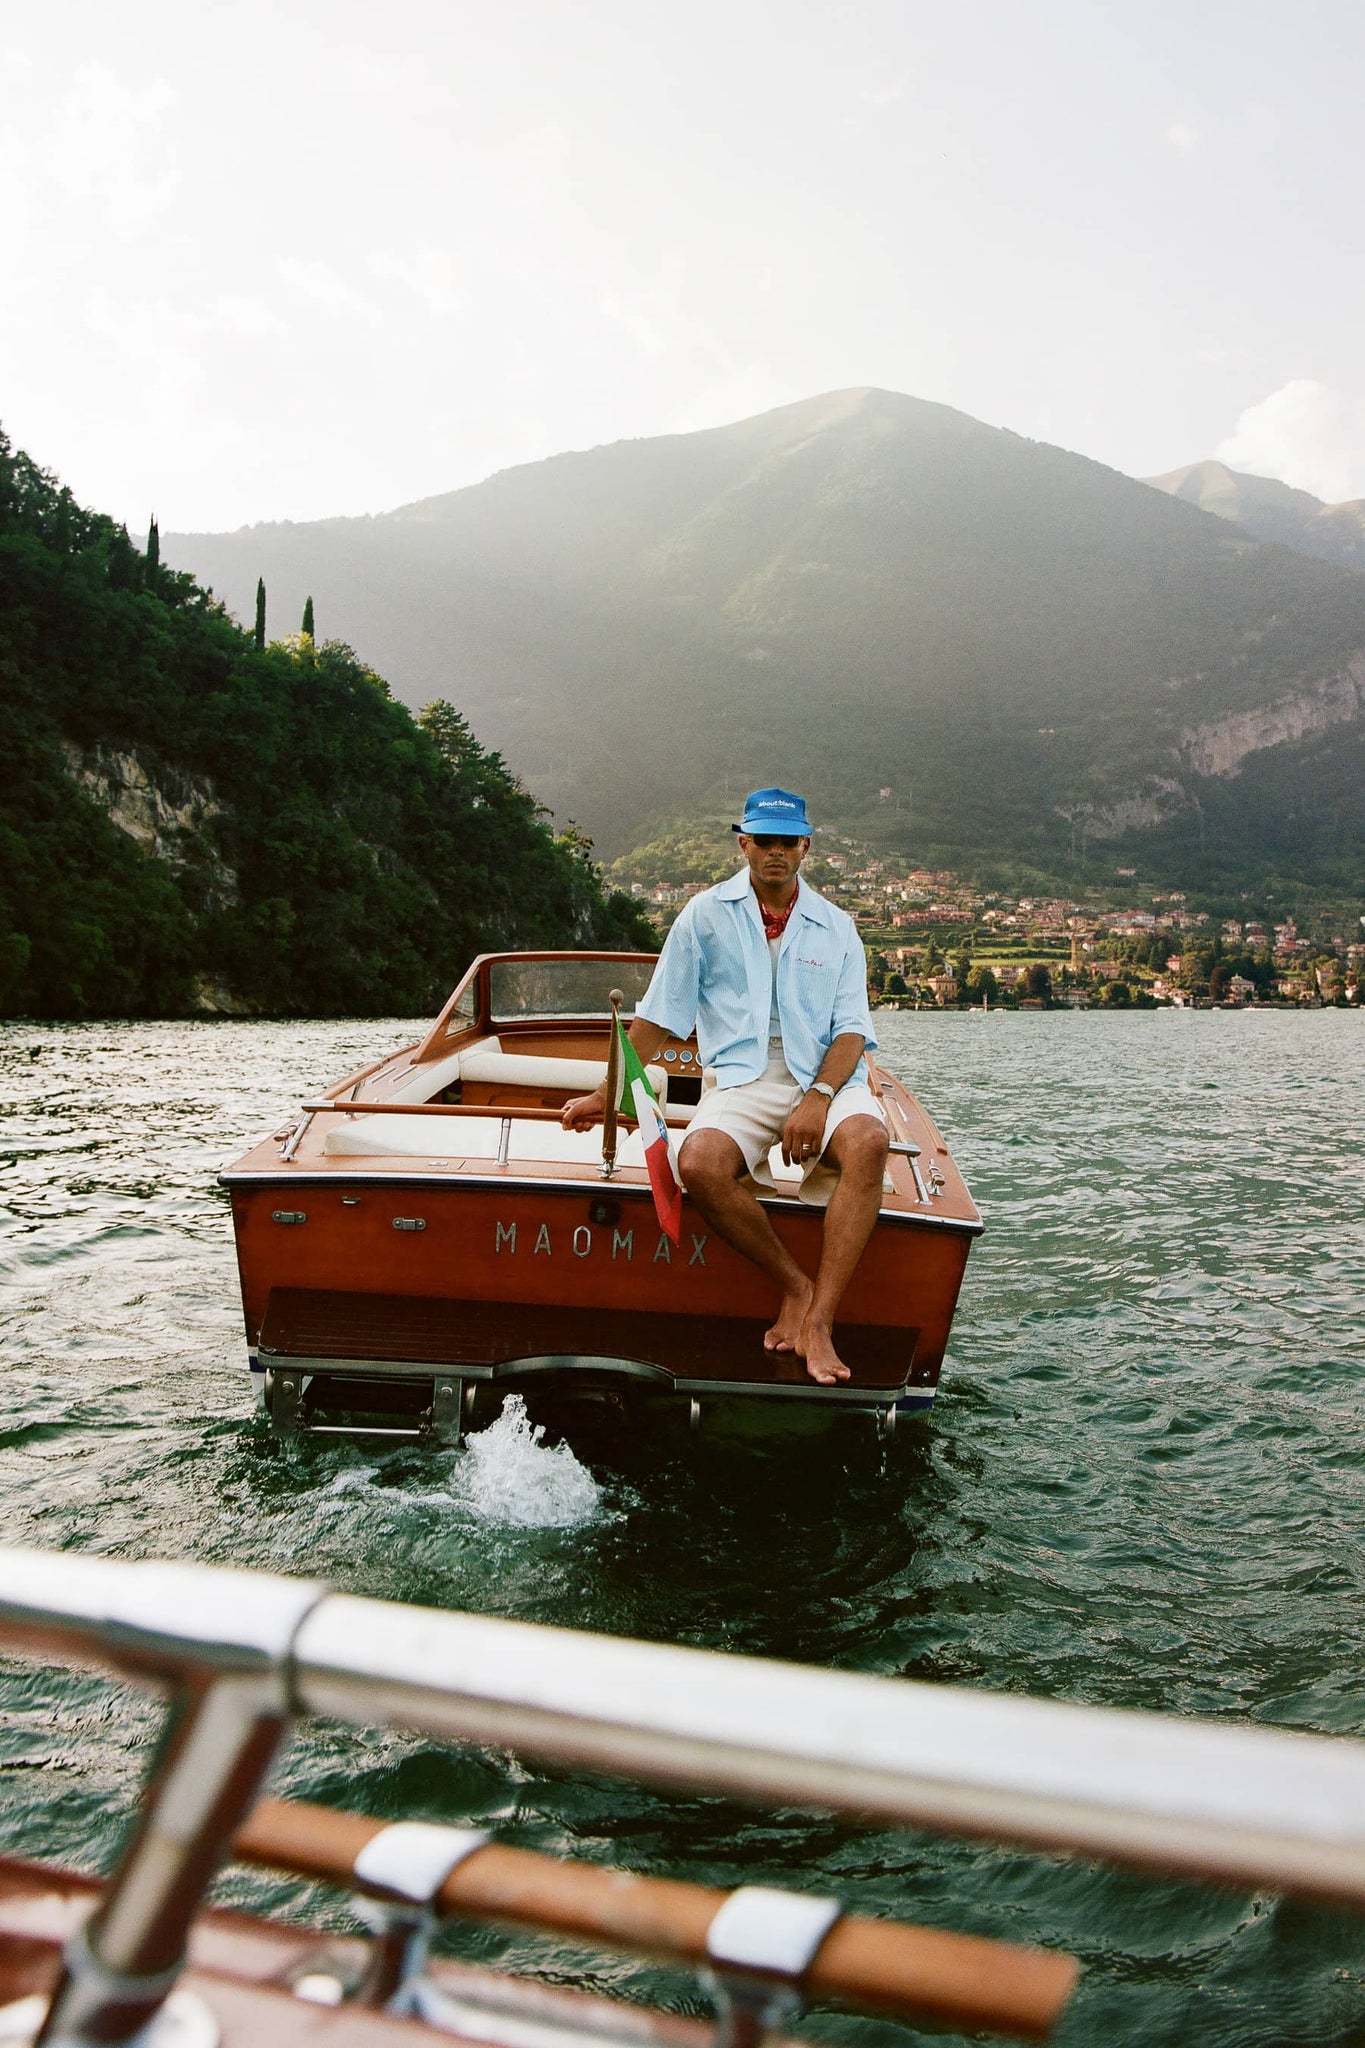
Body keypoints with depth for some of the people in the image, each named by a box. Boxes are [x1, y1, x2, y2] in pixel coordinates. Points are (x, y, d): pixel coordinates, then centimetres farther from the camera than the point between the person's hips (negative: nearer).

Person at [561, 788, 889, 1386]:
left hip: (825, 1076, 1)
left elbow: (851, 1029, 4)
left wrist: (818, 1098, -15)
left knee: (867, 1140, -34)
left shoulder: (835, 928, 13)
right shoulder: (707, 914, 10)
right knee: (699, 1164, -33)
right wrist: (604, 1097, 10)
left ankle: (819, 1318, -31)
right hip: (739, 1078, 0)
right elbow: (657, 1018, 12)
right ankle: (795, 1286, -14)